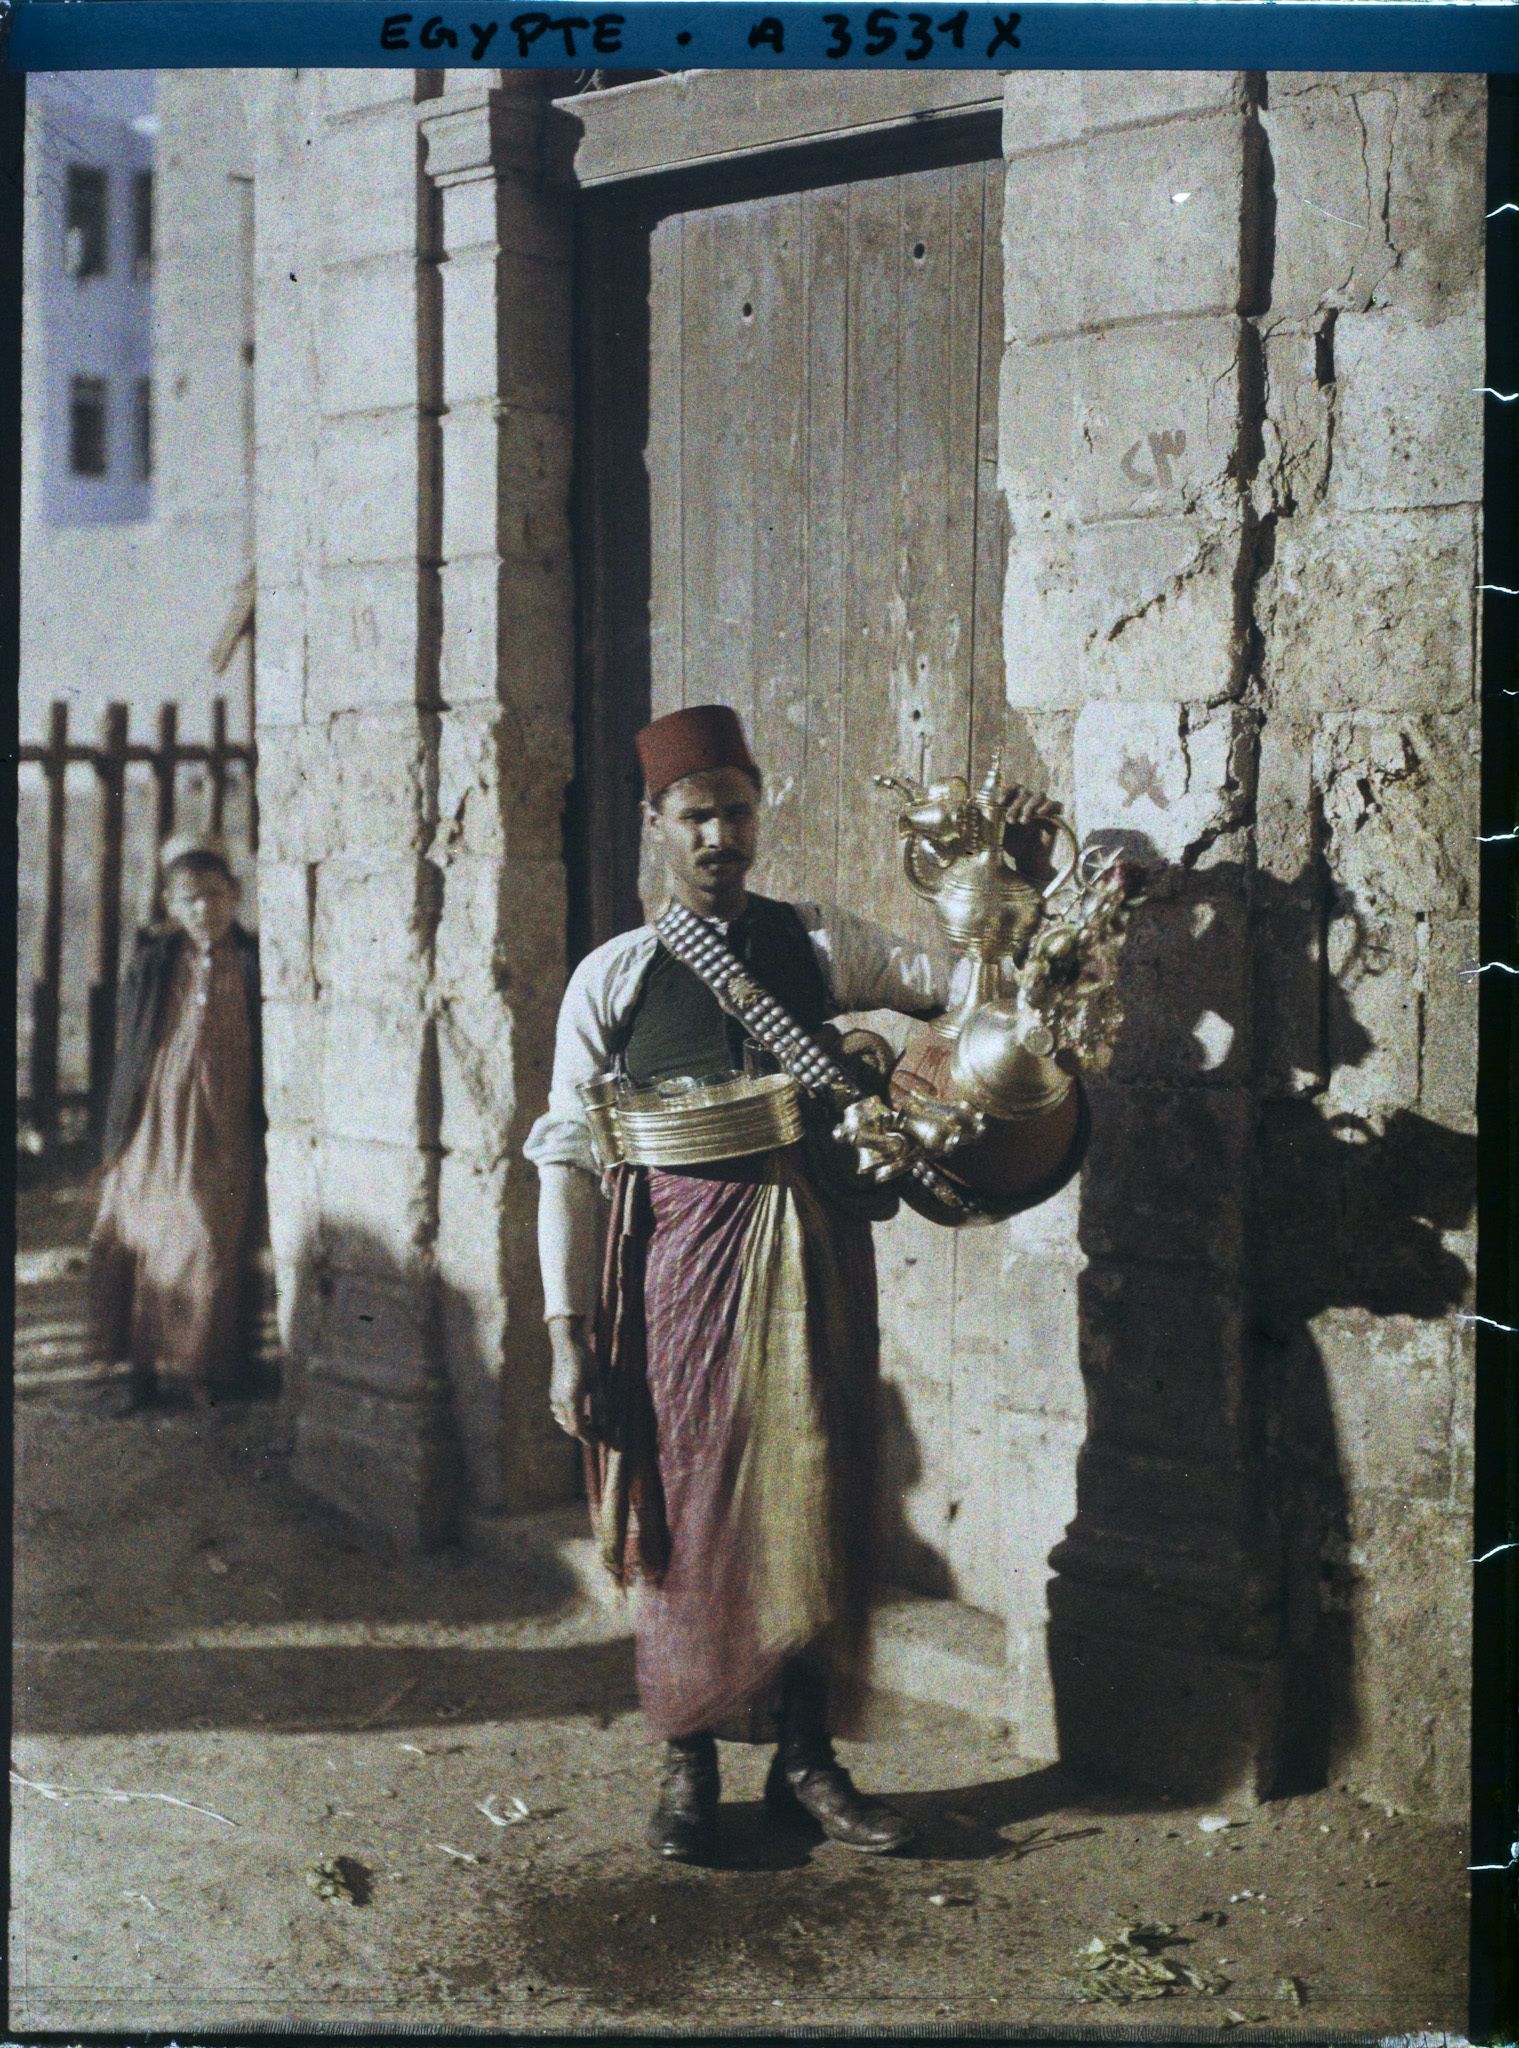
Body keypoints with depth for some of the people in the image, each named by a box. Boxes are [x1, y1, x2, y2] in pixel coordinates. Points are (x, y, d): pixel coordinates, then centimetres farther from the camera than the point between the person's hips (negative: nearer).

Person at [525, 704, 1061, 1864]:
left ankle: (806, 1758, 21)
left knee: (817, 1506, 6)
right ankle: (690, 1766, 20)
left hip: (811, 1251, 2)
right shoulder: (614, 977, 2)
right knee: (689, 1507, 4)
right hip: (681, 1251, -2)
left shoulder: (818, 945, 8)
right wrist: (568, 1331, -7)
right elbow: (568, 1156, -1)